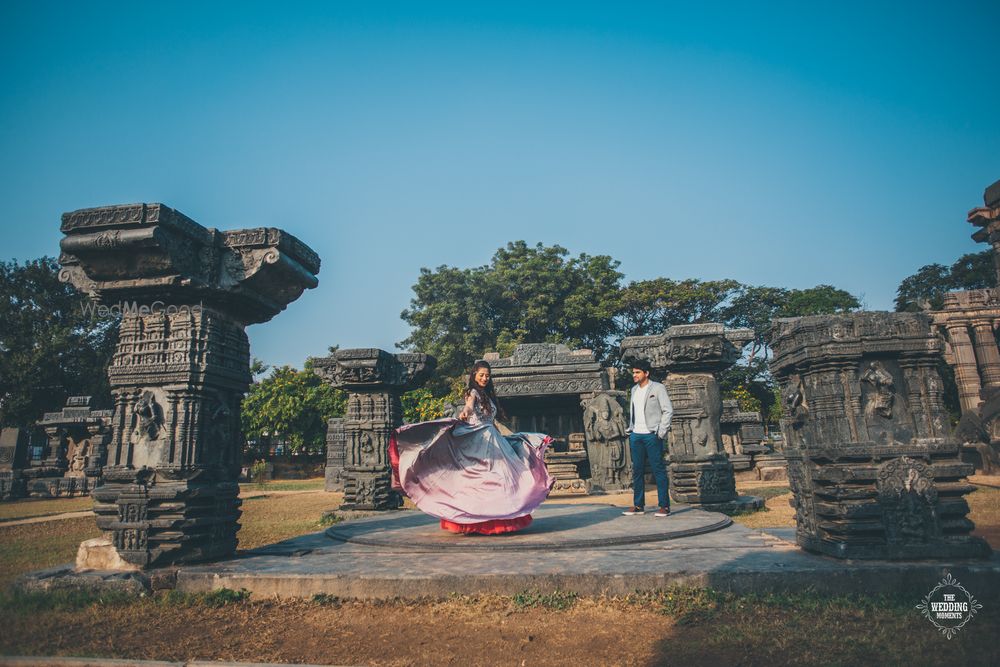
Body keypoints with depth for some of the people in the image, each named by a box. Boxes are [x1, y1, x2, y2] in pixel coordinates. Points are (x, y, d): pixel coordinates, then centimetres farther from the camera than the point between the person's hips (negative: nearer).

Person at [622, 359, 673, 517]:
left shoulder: (657, 388, -3)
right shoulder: (634, 390, 16)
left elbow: (668, 410, -6)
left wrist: (661, 432, -12)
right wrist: (631, 429, 10)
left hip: (651, 435, -6)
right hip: (636, 435, 6)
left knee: (658, 470, -2)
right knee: (637, 470, 8)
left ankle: (664, 506, 3)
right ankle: (638, 505, 15)